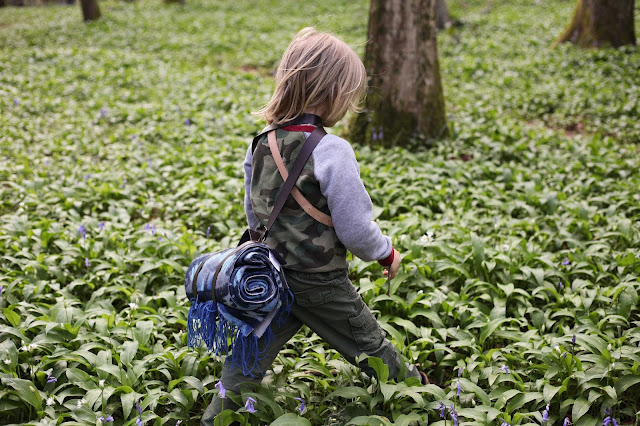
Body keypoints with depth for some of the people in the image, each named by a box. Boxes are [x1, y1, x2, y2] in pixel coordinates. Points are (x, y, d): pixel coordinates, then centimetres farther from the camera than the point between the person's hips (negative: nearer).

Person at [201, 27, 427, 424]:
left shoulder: (260, 146, 0)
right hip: (320, 283, -5)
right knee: (371, 346, 17)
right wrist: (387, 253, 1)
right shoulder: (332, 150, -22)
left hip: (271, 276, 5)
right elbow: (355, 227, -18)